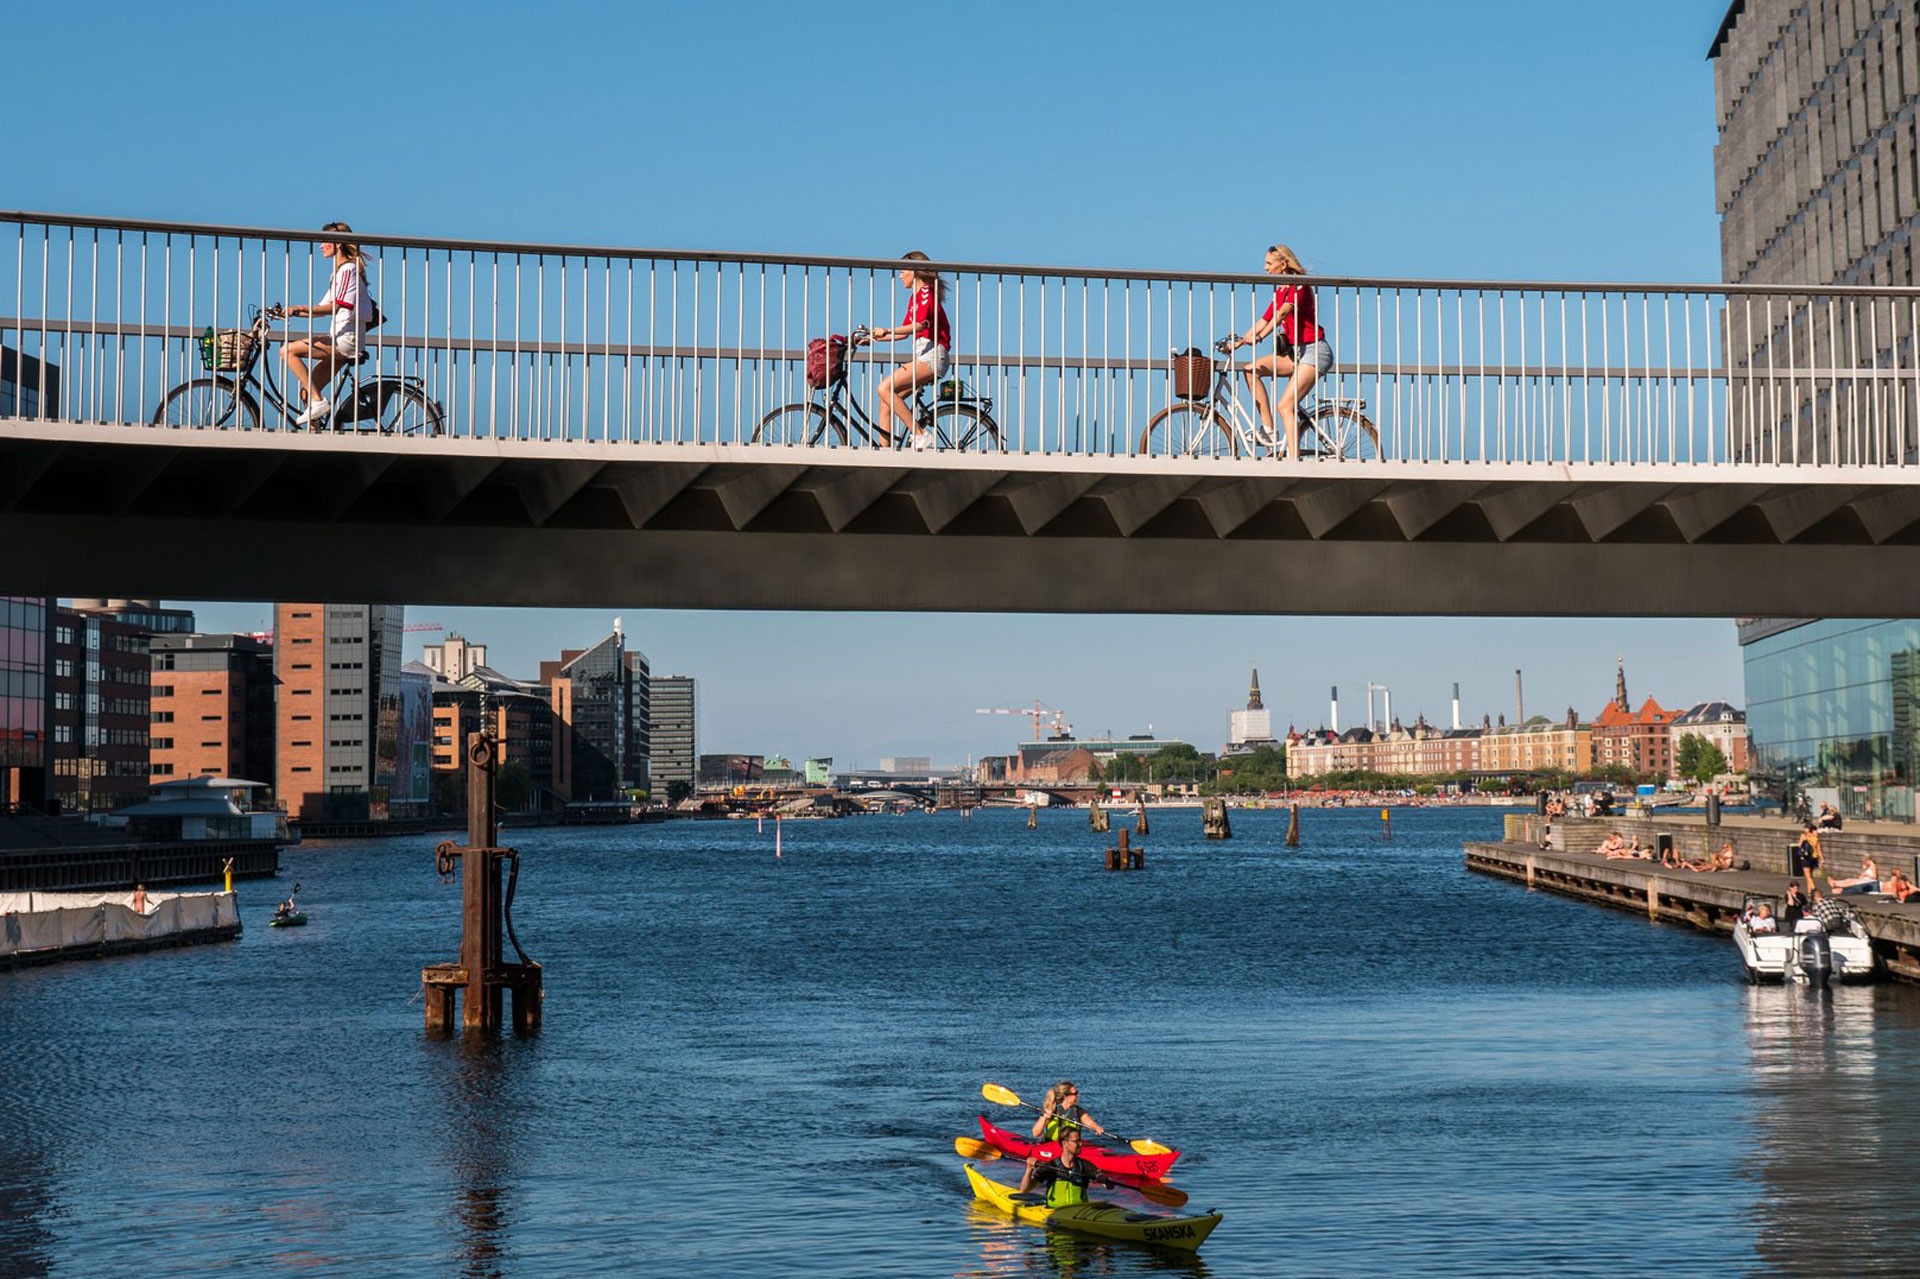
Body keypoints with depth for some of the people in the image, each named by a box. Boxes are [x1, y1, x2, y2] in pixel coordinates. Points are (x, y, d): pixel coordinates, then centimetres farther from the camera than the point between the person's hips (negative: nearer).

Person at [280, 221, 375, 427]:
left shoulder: (348, 270, -9)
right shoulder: (339, 272, 23)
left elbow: (334, 307, -22)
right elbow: (324, 308, 23)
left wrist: (299, 309, -30)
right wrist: (292, 312, 15)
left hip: (347, 339, -10)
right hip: (341, 340, 10)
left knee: (288, 351, -18)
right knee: (308, 390, 5)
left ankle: (318, 402, -19)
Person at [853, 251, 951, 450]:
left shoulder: (926, 292, -6)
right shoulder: (916, 296, 23)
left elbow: (920, 325, -24)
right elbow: (906, 331, 25)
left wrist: (887, 331, -34)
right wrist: (872, 338, 19)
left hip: (932, 354, -10)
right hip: (922, 356, 10)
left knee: (886, 388, -22)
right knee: (886, 402, 2)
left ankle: (921, 435, -18)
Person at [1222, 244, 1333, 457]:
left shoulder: (1299, 285, -11)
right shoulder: (1280, 292, 16)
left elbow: (1283, 312, -26)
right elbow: (1264, 320, 15)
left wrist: (1259, 336, -37)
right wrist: (1239, 342, 5)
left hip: (1314, 351, -9)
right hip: (1295, 351, 9)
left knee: (1285, 406, -19)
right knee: (1252, 370, -6)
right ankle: (1271, 433, -7)